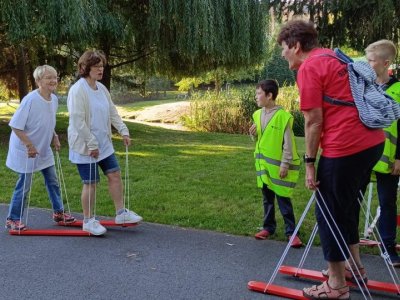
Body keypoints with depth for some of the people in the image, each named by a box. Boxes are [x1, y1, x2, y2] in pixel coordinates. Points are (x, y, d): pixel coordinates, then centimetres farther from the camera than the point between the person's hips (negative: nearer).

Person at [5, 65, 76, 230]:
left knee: (53, 181, 15)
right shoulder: (30, 99, -24)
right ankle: (12, 219, 17)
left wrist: (54, 137, 2)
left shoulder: (54, 99, -2)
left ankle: (58, 212, 30)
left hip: (44, 149, 7)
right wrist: (29, 145, -23)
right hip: (26, 151, -7)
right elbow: (16, 125, -23)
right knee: (24, 185, 2)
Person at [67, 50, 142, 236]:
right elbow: (78, 121, -22)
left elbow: (112, 112, 12)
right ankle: (88, 221, 18)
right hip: (85, 146, -8)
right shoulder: (78, 90, -18)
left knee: (115, 175, 9)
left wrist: (123, 131, 1)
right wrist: (91, 144, -21)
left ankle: (121, 213, 21)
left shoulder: (101, 88, 7)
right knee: (90, 183, 1)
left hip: (104, 144, 8)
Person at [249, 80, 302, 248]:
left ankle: (291, 231, 8)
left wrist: (285, 164, -16)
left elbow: (288, 143, -15)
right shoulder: (257, 115, 5)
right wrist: (253, 133, -4)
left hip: (278, 164, -6)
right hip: (263, 163, 6)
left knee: (283, 199, -1)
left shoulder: (283, 116, -16)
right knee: (267, 198, 15)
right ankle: (268, 227, 27)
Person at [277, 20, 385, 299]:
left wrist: (310, 162, -5)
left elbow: (314, 121, -12)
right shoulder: (335, 57, 19)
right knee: (346, 205, 24)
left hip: (345, 148, -9)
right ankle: (354, 266, 36)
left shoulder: (309, 67, -8)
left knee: (328, 212, 4)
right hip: (373, 141, 9)